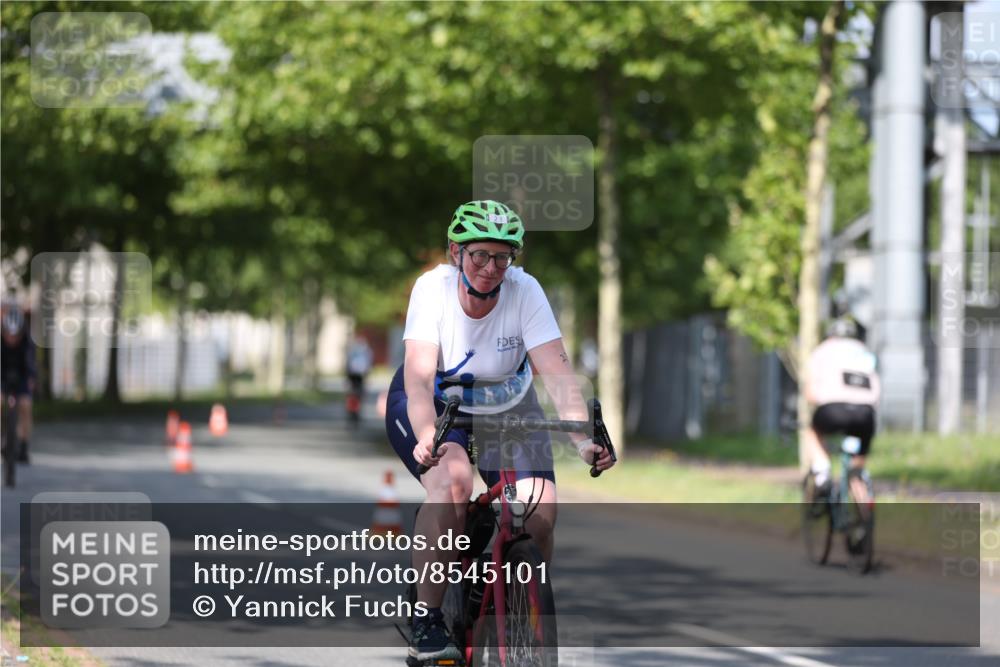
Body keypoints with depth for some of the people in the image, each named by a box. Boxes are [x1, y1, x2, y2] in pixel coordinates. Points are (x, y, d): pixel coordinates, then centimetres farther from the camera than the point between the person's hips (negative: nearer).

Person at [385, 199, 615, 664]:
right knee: (451, 480, -33)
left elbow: (557, 373, -29)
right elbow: (419, 375, -35)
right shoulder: (433, 287, -25)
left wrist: (584, 441, -44)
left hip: (506, 408, 2)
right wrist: (427, 438, -53)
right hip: (435, 406, -2)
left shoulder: (525, 292, -22)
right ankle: (426, 625, -24)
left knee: (540, 512, -19)